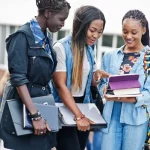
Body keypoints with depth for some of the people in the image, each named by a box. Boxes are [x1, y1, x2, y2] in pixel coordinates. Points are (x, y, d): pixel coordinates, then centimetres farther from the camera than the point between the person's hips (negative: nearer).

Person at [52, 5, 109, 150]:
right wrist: (78, 116, -23)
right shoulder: (62, 48, -14)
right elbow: (60, 85, -19)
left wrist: (98, 75, -3)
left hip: (82, 105, 7)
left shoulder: (89, 50, 8)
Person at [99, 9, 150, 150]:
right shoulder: (110, 56, 10)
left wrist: (132, 98, -25)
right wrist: (106, 90, -13)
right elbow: (102, 83, 11)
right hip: (111, 114, 2)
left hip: (137, 117, -2)